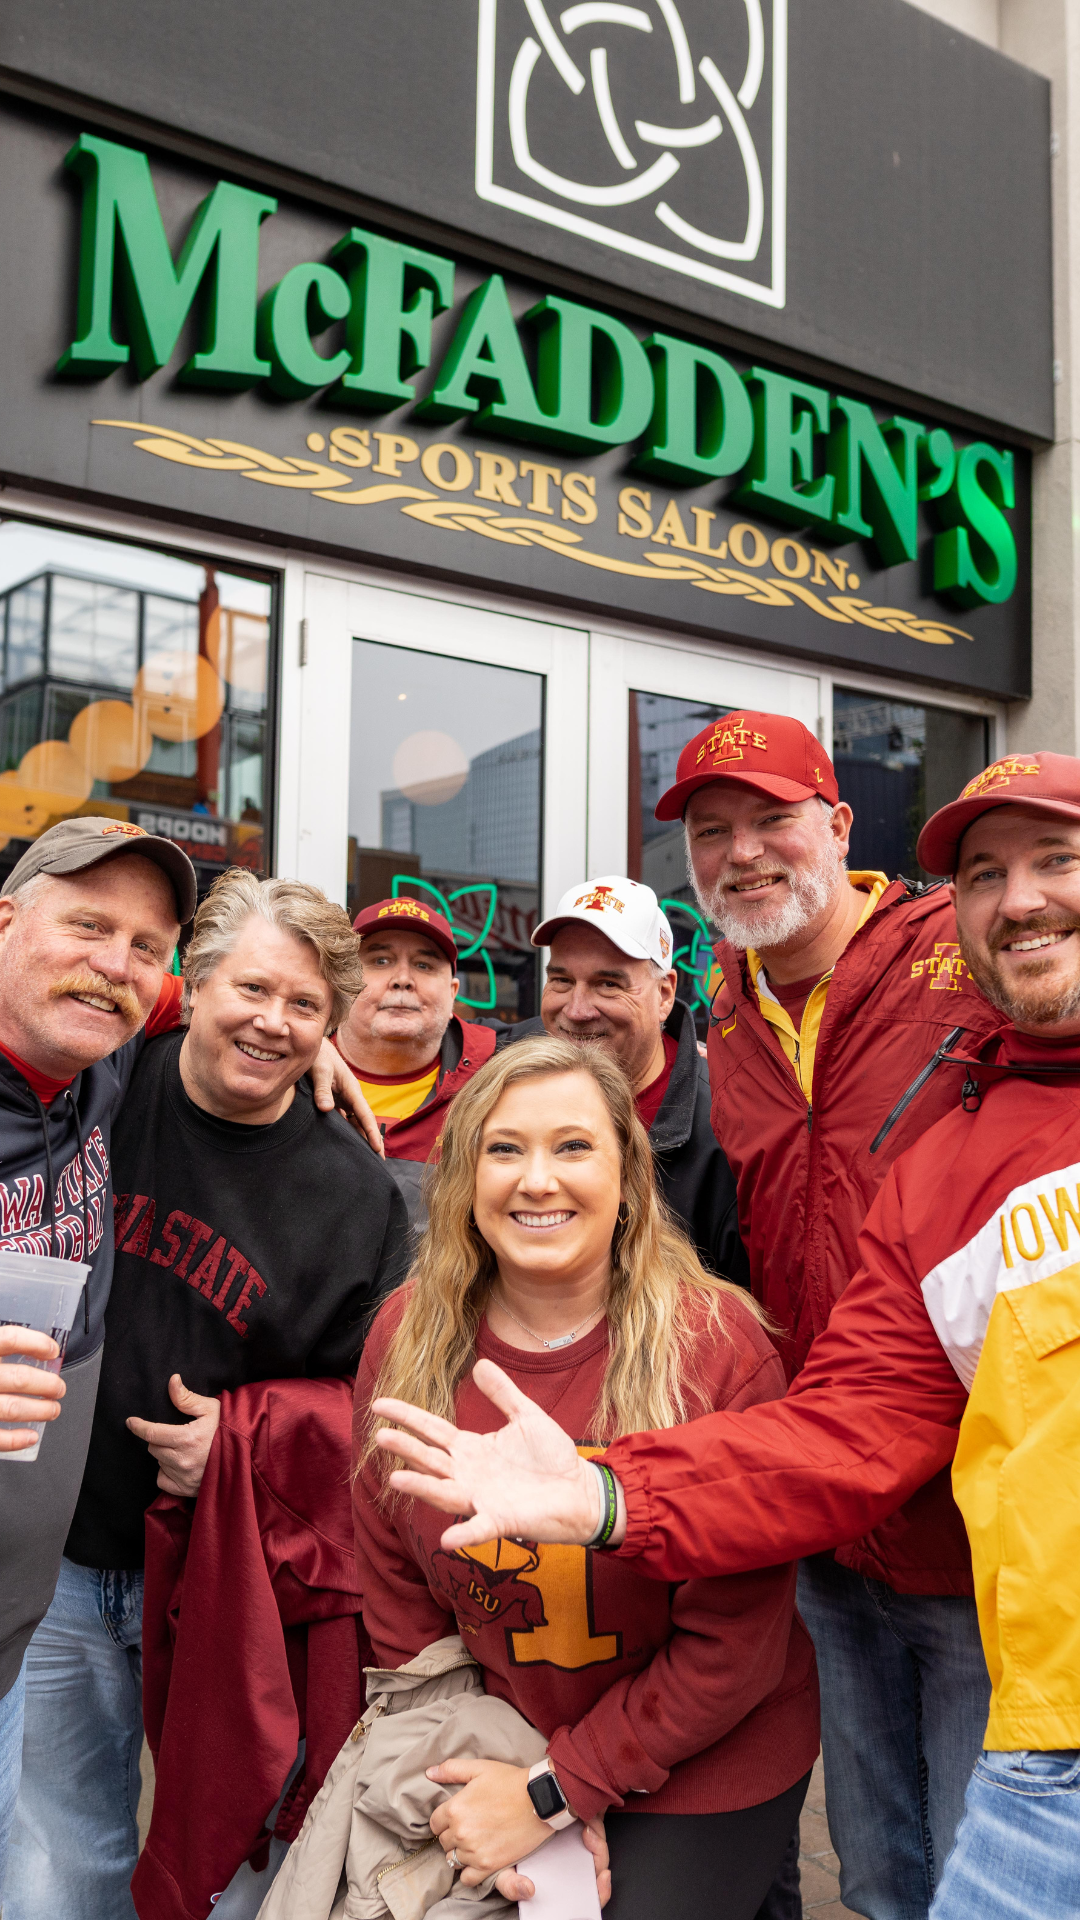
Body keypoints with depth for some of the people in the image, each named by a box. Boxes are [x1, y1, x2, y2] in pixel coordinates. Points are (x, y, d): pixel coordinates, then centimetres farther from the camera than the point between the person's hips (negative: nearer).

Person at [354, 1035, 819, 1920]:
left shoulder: (718, 1347, -20)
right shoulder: (406, 1338, -9)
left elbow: (733, 1644, -16)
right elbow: (399, 1600, -1)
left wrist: (553, 1790, -15)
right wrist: (483, 1782, -9)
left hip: (703, 1776, -3)